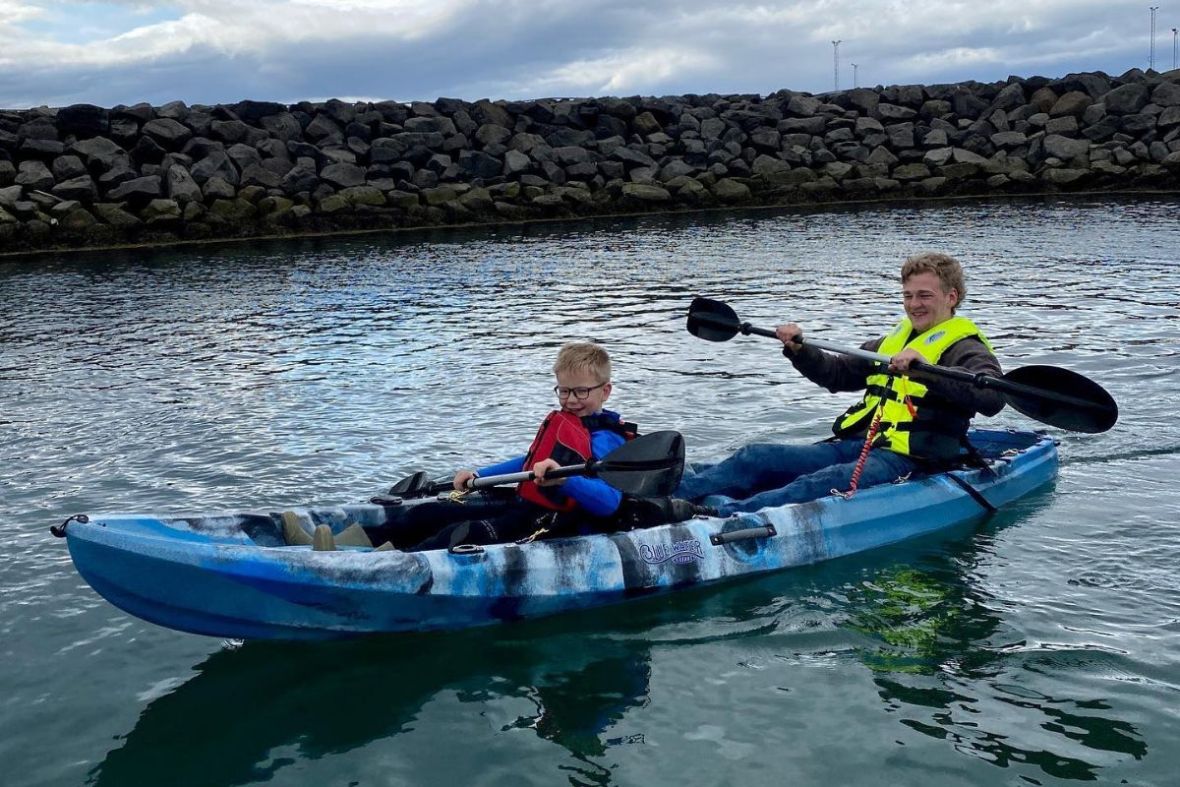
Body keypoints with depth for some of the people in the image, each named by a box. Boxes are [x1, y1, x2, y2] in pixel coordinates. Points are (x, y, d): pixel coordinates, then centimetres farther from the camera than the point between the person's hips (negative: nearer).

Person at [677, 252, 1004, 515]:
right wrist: (798, 349, 11)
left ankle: (720, 514, -53)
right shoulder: (896, 339, 25)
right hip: (854, 446, 8)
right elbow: (837, 374, 30)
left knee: (817, 486, -34)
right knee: (757, 456, -11)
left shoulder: (963, 346, 0)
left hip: (903, 460, -8)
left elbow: (992, 397, -21)